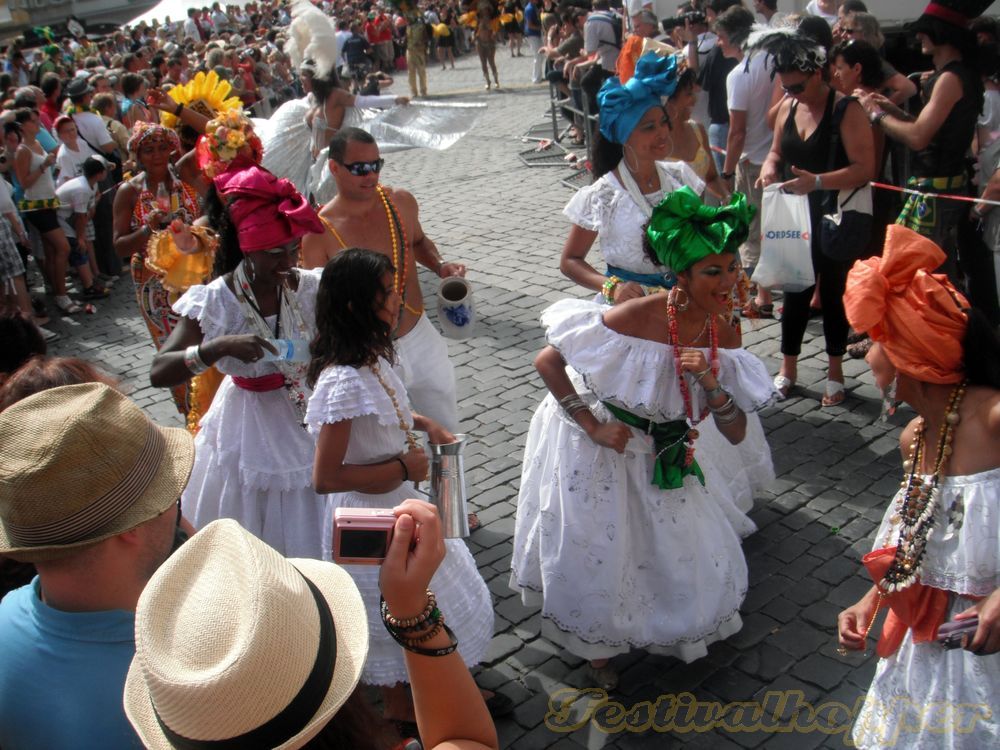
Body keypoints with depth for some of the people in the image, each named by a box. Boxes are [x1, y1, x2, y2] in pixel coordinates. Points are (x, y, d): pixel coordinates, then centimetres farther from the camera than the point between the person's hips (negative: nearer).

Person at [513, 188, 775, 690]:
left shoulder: (724, 332, -13)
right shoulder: (636, 318, -32)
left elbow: (735, 433, -10)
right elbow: (547, 362, -25)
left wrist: (711, 383, -28)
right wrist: (593, 427, -24)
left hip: (663, 453, 6)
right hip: (598, 449, -5)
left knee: (687, 550, 18)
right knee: (596, 551, 10)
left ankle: (675, 630, 51)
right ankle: (597, 645, 41)